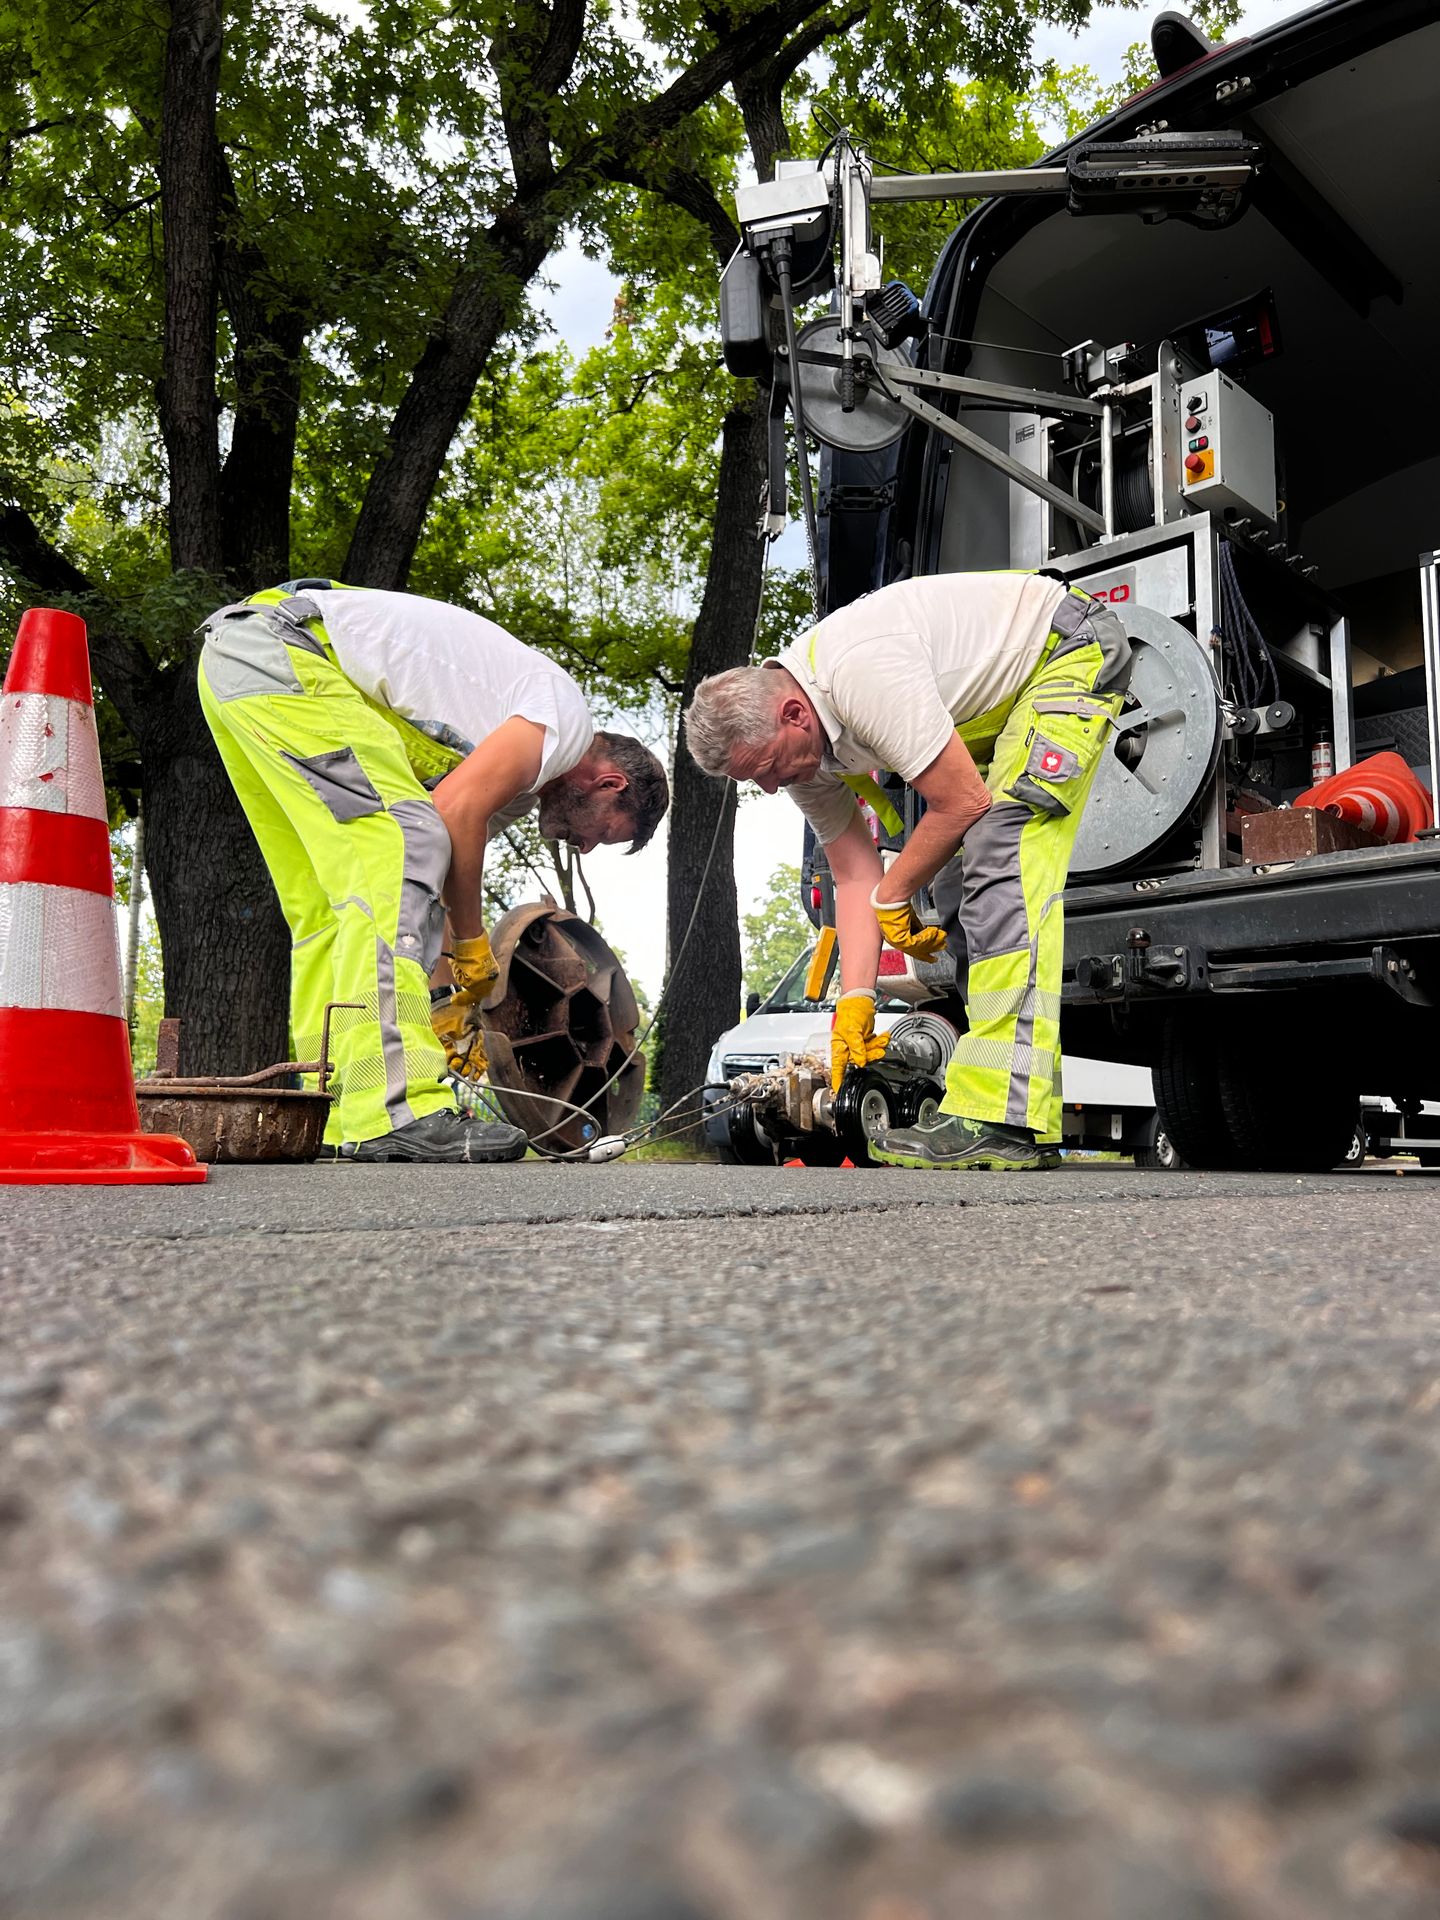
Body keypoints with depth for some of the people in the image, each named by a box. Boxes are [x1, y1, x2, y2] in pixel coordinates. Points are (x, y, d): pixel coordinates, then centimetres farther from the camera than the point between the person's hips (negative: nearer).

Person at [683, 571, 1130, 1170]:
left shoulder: (861, 674, -34)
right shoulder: (792, 739, -6)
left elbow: (963, 802, -28)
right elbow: (855, 877, -2)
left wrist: (892, 898, -12)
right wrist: (854, 999, -9)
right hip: (996, 705, 10)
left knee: (1004, 861, -25)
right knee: (960, 882, 5)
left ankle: (1001, 1120, -32)